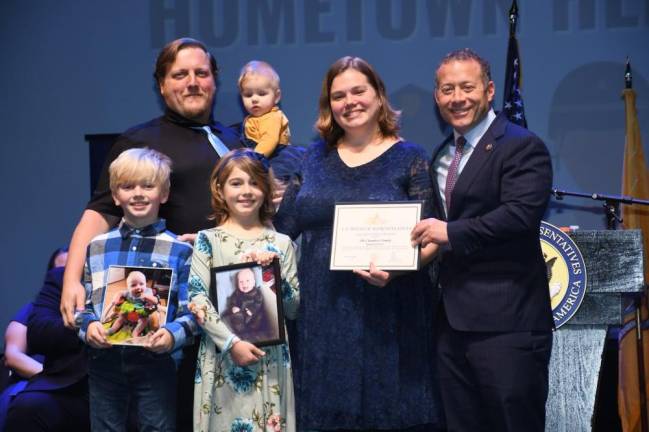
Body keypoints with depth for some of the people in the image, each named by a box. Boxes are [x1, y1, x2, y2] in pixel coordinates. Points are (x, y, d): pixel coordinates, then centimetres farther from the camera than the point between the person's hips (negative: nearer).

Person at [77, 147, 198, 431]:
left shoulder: (179, 250, 0)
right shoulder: (97, 247, 9)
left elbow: (191, 310, -2)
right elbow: (82, 302, 12)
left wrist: (173, 334, -21)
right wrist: (88, 325, -8)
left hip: (156, 359, -3)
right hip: (104, 360, 3)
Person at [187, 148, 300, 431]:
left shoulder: (280, 244, 6)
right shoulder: (208, 240, 1)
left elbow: (293, 308, 6)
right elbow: (197, 300, -6)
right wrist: (231, 342, -16)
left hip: (270, 358, 2)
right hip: (222, 357, -2)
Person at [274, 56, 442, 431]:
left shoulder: (410, 158, -1)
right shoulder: (315, 158, 10)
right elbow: (284, 225, 11)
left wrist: (395, 268, -24)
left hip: (387, 316, -3)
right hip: (323, 315, 3)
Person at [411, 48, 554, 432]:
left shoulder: (522, 147, -8)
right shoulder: (441, 156, 18)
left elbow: (522, 214, -20)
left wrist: (450, 233, -18)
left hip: (506, 323, -8)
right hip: (454, 322, 8)